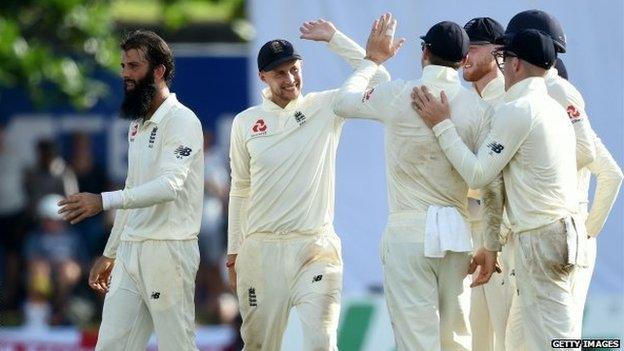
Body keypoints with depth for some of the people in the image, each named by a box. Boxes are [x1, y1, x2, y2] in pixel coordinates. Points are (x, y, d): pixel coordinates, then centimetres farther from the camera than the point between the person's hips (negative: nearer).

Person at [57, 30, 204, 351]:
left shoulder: (181, 120, -10)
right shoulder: (138, 125, 19)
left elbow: (170, 185, -23)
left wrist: (104, 201, -33)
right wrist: (109, 254, 23)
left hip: (168, 249, -8)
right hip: (129, 251, 8)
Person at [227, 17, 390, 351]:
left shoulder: (325, 108, 2)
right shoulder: (245, 122, 6)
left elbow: (378, 81, -7)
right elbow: (240, 191, 13)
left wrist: (333, 38, -7)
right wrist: (234, 251, 12)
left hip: (315, 248, -2)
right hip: (261, 248, 2)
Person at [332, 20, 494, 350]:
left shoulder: (399, 95, -6)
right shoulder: (477, 107, 0)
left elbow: (343, 102, 13)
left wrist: (371, 61, 28)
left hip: (409, 231, -3)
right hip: (457, 235, 3)